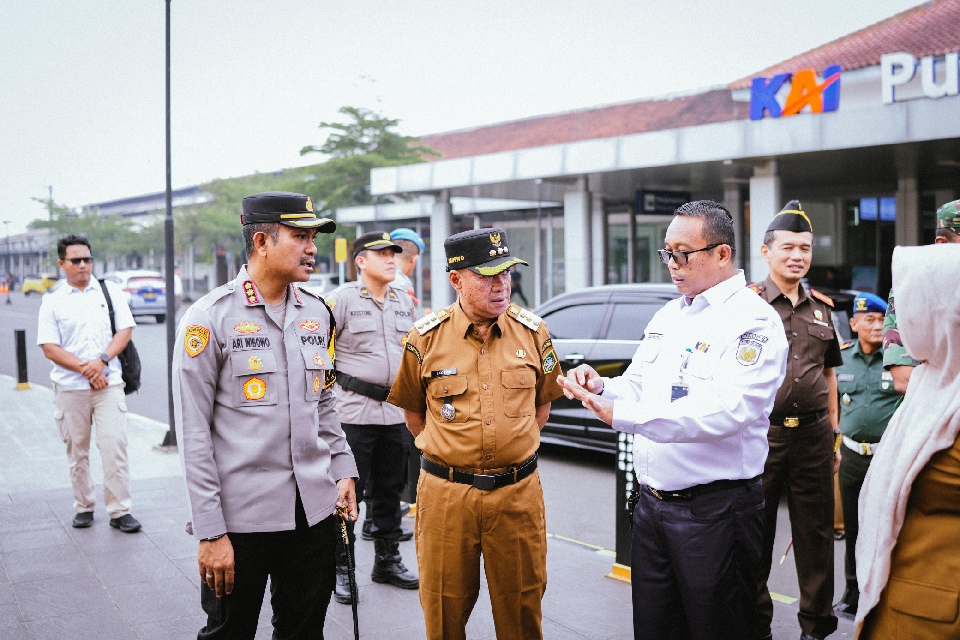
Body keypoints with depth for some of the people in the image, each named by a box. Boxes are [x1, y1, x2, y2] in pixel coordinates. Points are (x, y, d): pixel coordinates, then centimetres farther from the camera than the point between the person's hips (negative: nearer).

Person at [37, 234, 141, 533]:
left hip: (108, 384, 0)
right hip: (69, 387, 1)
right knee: (77, 451, 7)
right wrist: (85, 370, -13)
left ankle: (120, 511, -1)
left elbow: (125, 330, 2)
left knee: (114, 447, -7)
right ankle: (84, 507, 21)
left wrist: (102, 361, -13)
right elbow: (49, 349, -2)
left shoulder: (110, 291, 8)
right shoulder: (52, 302, 5)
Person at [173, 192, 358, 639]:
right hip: (241, 517, -5)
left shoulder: (317, 313, 7)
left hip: (315, 510, 5)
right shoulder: (211, 317, -10)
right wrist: (210, 532, -13)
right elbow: (193, 434, -11)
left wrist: (343, 469, 9)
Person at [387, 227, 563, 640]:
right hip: (446, 494, -1)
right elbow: (413, 412, 9)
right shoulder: (427, 337, -3)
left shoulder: (533, 332, 2)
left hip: (518, 492, 1)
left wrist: (514, 449, 9)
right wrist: (446, 453, 6)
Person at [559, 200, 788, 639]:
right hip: (651, 501, 8)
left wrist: (621, 415, -34)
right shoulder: (668, 316, 13)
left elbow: (726, 410, -28)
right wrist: (601, 387, -6)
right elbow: (638, 387, 19)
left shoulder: (754, 322, -13)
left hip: (714, 509, -7)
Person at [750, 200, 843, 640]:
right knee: (756, 533, 5)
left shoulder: (821, 308, 13)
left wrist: (833, 434, 15)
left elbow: (828, 373, 18)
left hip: (812, 435, 4)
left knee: (816, 534, 9)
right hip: (760, 434, -4)